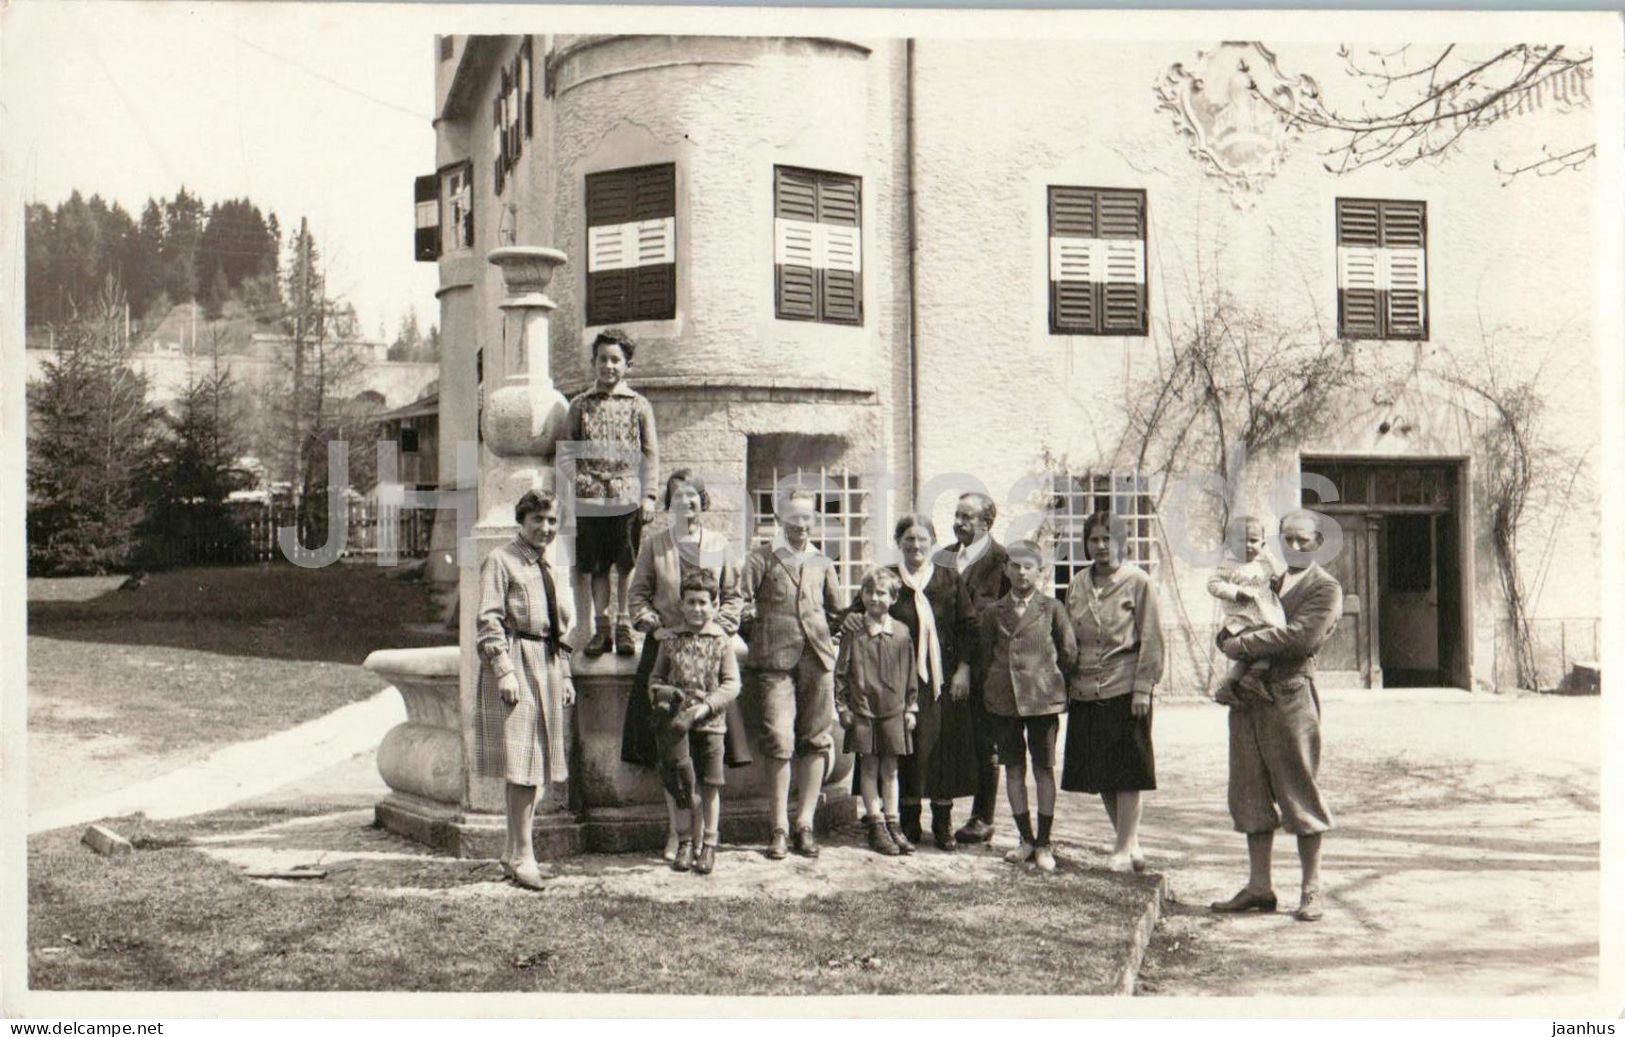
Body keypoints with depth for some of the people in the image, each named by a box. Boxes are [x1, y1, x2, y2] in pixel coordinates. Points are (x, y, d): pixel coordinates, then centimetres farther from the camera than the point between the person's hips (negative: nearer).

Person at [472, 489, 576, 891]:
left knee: (538, 764, 9)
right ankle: (521, 855, -1)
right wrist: (504, 670, -18)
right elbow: (488, 621, -11)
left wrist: (564, 674, 19)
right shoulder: (500, 561, -4)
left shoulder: (547, 568, 19)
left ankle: (513, 854, 18)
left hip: (548, 666, 8)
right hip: (516, 665, -8)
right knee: (521, 766, -9)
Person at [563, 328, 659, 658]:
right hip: (590, 497, 1)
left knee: (628, 567, 0)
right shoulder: (580, 405, 10)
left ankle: (625, 628, 7)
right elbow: (566, 451, 11)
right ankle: (602, 628, 12)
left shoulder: (639, 405, 8)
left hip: (627, 496, -1)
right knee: (596, 567, 4)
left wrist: (648, 496, -2)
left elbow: (651, 454, 6)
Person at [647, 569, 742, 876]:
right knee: (681, 784, 7)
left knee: (709, 785, 5)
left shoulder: (722, 641, 0)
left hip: (710, 724, -1)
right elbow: (655, 678, 13)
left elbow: (732, 684, -4)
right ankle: (687, 842, 20)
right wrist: (661, 692, -9)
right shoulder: (671, 640, 6)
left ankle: (708, 844, 17)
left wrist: (705, 706, -16)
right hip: (676, 724, 2)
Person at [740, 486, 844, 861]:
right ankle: (779, 828, -1)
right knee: (779, 741, -10)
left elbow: (836, 609, 25)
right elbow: (741, 602, 3)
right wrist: (759, 632, -3)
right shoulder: (761, 558, 8)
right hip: (775, 659, -4)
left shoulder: (822, 563, 19)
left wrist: (828, 635, 13)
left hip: (817, 655, 4)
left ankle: (805, 824, 10)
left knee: (817, 740, 2)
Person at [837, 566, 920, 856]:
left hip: (893, 710, 1)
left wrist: (911, 708, 7)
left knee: (890, 769, 9)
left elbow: (910, 674, 8)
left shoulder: (901, 633, 2)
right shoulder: (853, 631, -3)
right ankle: (877, 827, 10)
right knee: (869, 768, 3)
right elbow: (841, 672, 0)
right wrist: (842, 707, -3)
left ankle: (893, 824, 17)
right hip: (863, 711, -1)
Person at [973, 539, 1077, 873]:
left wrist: (1052, 681, 7)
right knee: (1013, 769, 7)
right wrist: (988, 688, 9)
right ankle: (1026, 839, 18)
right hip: (1002, 698, 3)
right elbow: (984, 657, 12)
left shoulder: (1051, 608, -1)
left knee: (1043, 769, 2)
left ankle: (1043, 845, 9)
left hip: (1042, 697, -3)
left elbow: (1068, 653, 5)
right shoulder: (993, 613, 6)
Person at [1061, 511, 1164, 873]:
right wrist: (1068, 683, 10)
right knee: (1099, 773, 8)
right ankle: (1129, 843, 21)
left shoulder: (1137, 582, -3)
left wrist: (1143, 687, -11)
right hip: (1085, 691, 5)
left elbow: (1151, 639, -5)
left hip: (1125, 690, -5)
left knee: (1126, 771, -2)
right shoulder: (1077, 584, 11)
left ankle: (1124, 847, 6)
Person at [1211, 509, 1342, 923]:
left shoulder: (1325, 588, -1)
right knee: (1251, 794, 8)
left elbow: (1300, 637, -17)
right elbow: (1229, 631, 23)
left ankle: (1311, 891, 9)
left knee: (1299, 792, 0)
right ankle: (1259, 886, 16)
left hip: (1290, 695, -6)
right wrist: (1228, 637, 0)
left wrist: (1241, 644, -14)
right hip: (1248, 697, 7)